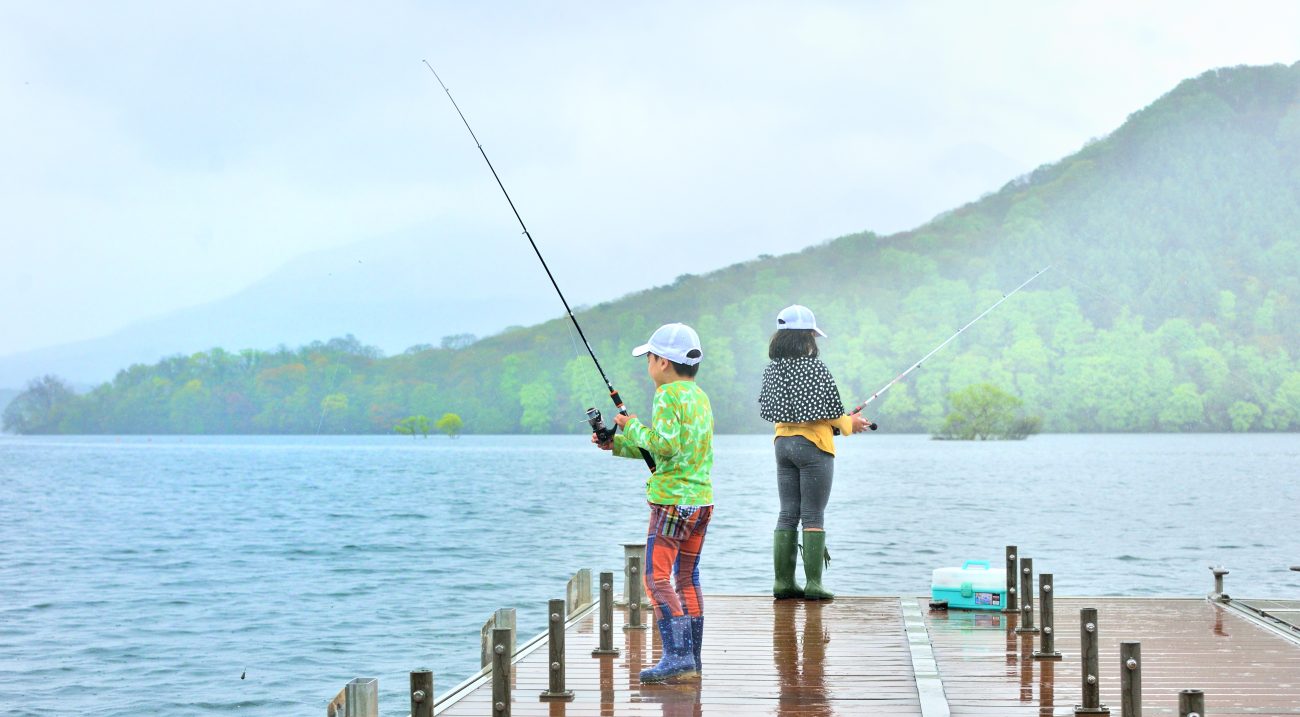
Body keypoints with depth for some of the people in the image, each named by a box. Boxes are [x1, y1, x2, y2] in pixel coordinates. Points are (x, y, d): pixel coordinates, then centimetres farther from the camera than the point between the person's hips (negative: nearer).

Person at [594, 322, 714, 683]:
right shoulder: (700, 396, 16)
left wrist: (633, 426, -8)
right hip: (702, 500, 9)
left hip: (672, 501, -9)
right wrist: (617, 443, 21)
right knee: (688, 578, 14)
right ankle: (692, 658, 17)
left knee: (657, 578, -9)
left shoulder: (668, 396, -11)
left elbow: (664, 445, -23)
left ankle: (677, 656, -17)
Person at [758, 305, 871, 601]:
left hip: (782, 442, 6)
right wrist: (850, 424, 5)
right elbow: (830, 412, -13)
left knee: (787, 514, 10)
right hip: (813, 445, -6)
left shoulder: (772, 369, 5)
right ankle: (813, 584, -2)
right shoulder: (815, 368, -15)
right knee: (814, 517, -2)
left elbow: (766, 408, 11)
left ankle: (783, 580, 10)